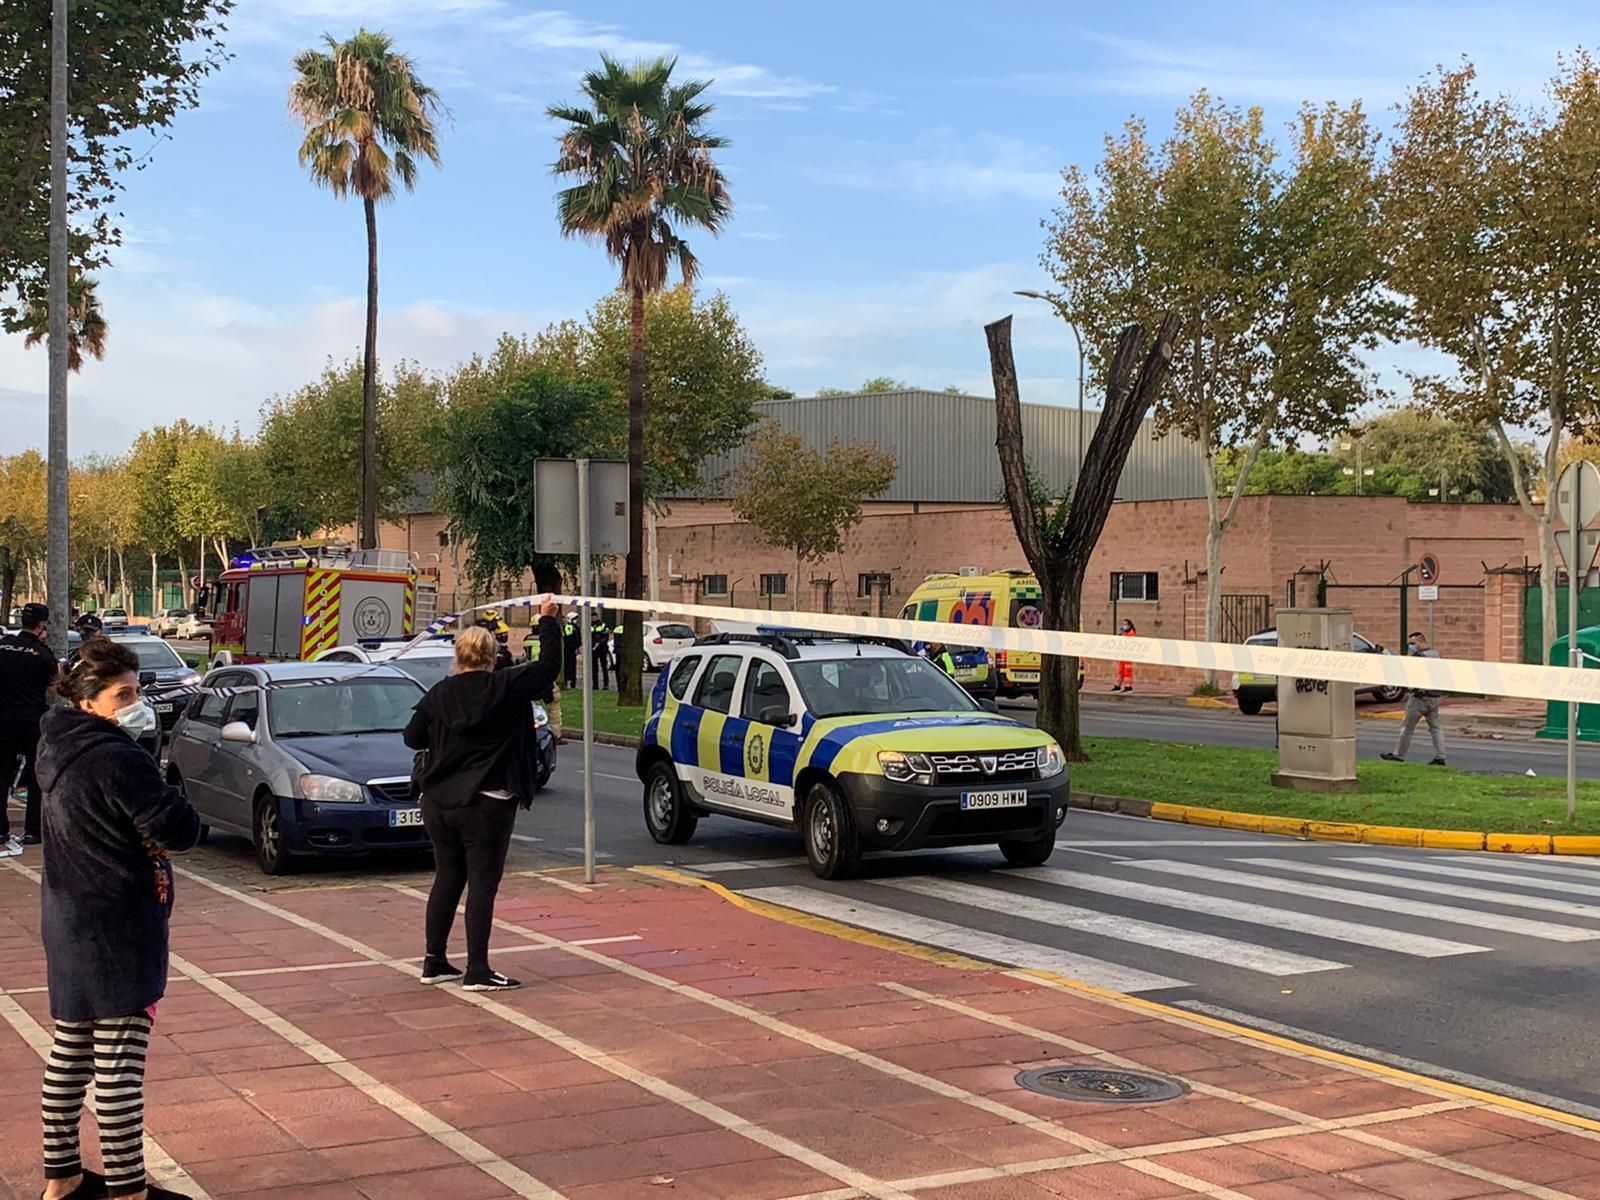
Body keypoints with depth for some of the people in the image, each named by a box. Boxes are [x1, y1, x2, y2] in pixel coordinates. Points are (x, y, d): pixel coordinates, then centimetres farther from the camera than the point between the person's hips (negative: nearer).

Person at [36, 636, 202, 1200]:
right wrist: (167, 811, -1)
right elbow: (181, 829, -24)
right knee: (119, 1063, -5)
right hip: (117, 931, -10)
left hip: (70, 925, 10)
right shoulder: (118, 760, -21)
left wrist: (145, 832, -4)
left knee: (70, 1052, 16)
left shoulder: (61, 750, 8)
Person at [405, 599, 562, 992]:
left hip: (438, 803, 5)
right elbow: (549, 666, -2)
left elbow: (412, 737, 8)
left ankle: (434, 962, 21)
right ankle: (477, 971, -3)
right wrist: (548, 621, 9)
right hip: (485, 804, -5)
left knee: (447, 879, 15)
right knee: (482, 884, -2)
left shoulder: (439, 694, 1)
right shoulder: (505, 688, -9)